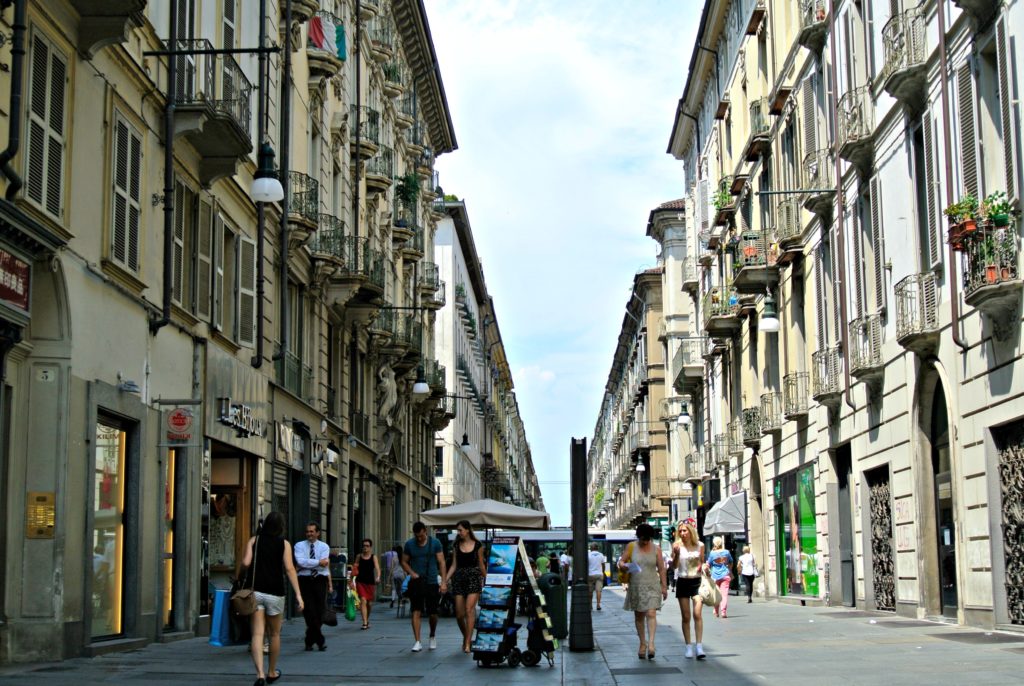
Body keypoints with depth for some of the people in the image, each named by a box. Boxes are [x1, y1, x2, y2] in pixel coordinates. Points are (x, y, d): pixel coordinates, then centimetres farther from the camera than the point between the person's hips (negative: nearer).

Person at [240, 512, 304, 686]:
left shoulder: (254, 540, 4)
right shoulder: (284, 543, 1)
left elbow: (245, 563, -8)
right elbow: (289, 569, -9)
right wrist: (298, 595, -11)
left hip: (254, 591, 1)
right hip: (274, 593, -1)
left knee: (257, 634, -4)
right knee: (274, 634, 15)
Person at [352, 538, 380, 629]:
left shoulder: (373, 557, -2)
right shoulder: (359, 556, 4)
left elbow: (377, 568, -14)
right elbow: (355, 568, 17)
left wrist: (378, 577, -31)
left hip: (370, 582, 0)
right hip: (360, 582, 0)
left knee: (369, 603, 11)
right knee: (363, 601, -15)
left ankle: (367, 619, 37)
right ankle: (365, 622, -17)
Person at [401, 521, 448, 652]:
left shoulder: (435, 543, -1)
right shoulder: (409, 544, 1)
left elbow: (441, 563, -1)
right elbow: (404, 562, 9)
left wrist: (444, 582, -8)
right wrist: (411, 573, -11)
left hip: (432, 583, 0)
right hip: (416, 582, 0)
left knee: (432, 614, 5)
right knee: (416, 612, -7)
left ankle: (433, 636, 32)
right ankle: (417, 642, -5)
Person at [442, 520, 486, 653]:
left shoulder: (477, 545, 2)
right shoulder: (457, 545, 11)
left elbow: (481, 565, 9)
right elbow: (454, 565, 10)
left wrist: (486, 580, 12)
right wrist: (445, 580, 2)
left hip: (474, 578, -3)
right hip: (459, 578, 3)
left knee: (469, 609, -16)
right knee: (459, 614, 1)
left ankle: (467, 643, -15)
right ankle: (466, 637, 25)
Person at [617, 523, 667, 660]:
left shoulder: (656, 549, 2)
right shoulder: (631, 547, 2)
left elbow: (661, 569, 5)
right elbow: (621, 561, 3)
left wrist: (664, 586, 3)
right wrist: (623, 566, -21)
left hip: (652, 586, -1)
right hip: (635, 586, 2)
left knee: (651, 614, -15)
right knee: (638, 616, 9)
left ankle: (651, 643, -21)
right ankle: (642, 643, 20)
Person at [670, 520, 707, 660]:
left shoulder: (700, 545, 1)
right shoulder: (677, 545, -3)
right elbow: (674, 567, -7)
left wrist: (703, 566, -8)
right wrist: (676, 554, -23)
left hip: (697, 582, 0)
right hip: (683, 582, 0)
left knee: (697, 614, -12)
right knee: (686, 616, 4)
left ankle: (699, 646, -13)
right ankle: (688, 647, 12)